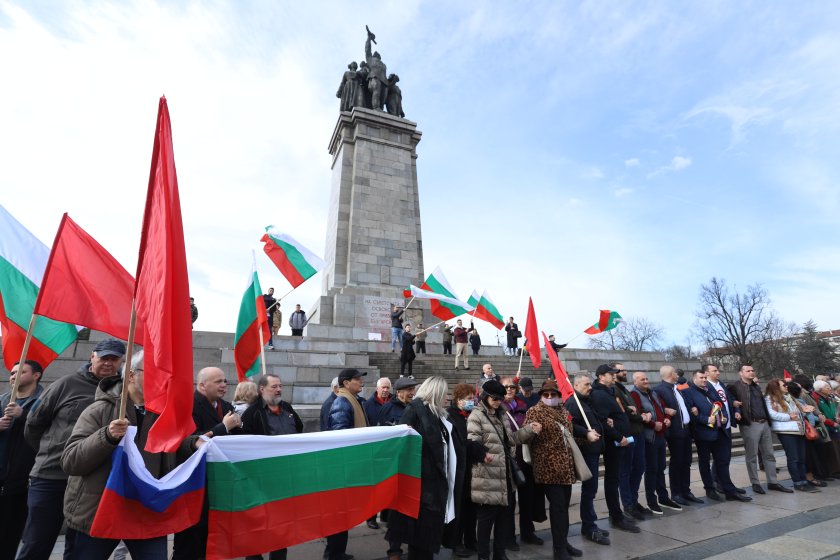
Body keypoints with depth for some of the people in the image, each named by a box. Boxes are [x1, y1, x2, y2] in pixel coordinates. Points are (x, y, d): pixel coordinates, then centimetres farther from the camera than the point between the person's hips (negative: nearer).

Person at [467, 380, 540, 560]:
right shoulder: (476, 416, -13)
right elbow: (472, 441, -22)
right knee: (487, 515, 3)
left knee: (503, 514, 16)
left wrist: (529, 430, 2)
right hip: (487, 476, -8)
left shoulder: (500, 416, 15)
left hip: (503, 474, 8)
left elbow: (510, 439, 15)